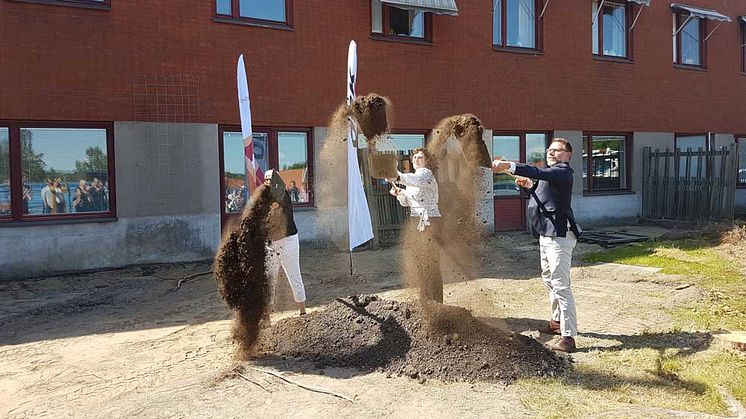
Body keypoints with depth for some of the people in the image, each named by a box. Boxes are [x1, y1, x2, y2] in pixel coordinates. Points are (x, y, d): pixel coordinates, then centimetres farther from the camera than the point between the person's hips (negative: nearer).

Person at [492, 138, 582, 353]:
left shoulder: (563, 171, -11)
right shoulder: (551, 173, 21)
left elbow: (538, 172, -30)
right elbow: (543, 197, 29)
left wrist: (509, 166, -37)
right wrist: (529, 186, 11)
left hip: (559, 234, -11)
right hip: (546, 234, 11)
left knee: (560, 284, -13)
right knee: (548, 279, 21)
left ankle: (568, 336, -12)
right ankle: (558, 321, 38)